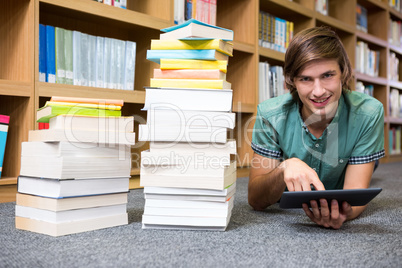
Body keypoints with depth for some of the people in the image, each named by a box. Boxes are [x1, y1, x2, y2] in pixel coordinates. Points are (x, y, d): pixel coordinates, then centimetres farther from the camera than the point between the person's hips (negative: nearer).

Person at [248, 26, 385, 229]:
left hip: (337, 208, 2)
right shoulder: (270, 116, -24)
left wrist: (342, 213, -48)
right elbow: (255, 201, -23)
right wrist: (285, 167, -43)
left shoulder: (367, 115, -24)